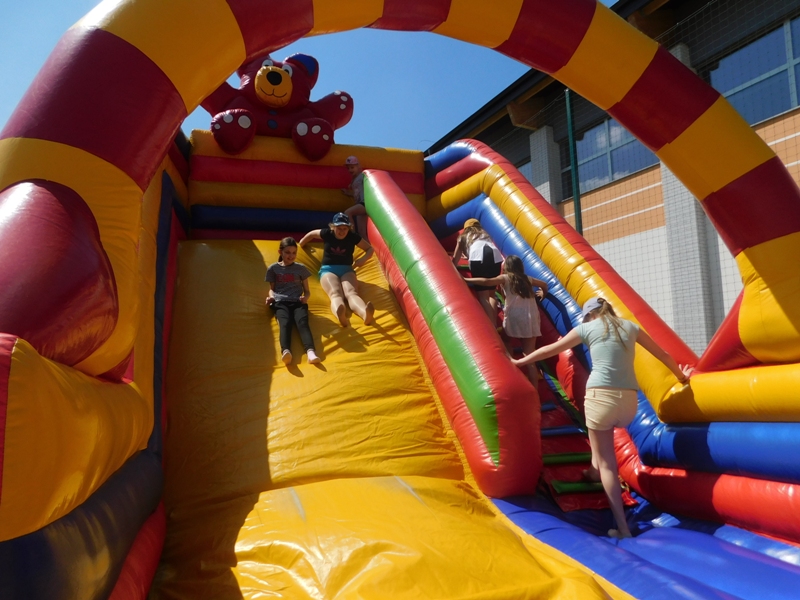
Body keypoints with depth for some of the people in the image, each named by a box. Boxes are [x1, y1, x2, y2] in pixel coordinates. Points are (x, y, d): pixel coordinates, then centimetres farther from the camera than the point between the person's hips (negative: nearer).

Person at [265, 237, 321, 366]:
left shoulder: (301, 268, 15)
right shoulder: (273, 268, 14)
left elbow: (307, 290, 18)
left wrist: (305, 297, -5)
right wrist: (271, 297, 0)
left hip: (298, 302, 1)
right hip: (281, 302, -1)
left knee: (302, 322, -31)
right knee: (285, 323, -33)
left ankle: (311, 352, -55)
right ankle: (285, 351, -61)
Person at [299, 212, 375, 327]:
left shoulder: (353, 236, 0)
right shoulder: (327, 233, 0)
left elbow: (370, 249, 11)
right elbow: (311, 234, 22)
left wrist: (363, 259, -9)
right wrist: (300, 245, 34)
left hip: (346, 269, 1)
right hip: (328, 269, -1)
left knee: (351, 293, -34)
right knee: (335, 293, -36)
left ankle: (365, 313, -71)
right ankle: (340, 315, -75)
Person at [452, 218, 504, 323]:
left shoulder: (463, 237, 32)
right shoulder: (485, 234, 40)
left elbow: (455, 259, 39)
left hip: (478, 256, -3)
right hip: (496, 256, 4)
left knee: (483, 295, -5)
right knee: (491, 293, 16)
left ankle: (491, 327, -21)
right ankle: (494, 325, 3)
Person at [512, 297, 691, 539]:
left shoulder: (587, 327, 7)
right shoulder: (630, 326, 15)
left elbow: (549, 350, 15)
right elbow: (664, 356, 25)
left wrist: (519, 361, 28)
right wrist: (681, 376, 43)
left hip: (601, 397, -4)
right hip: (629, 401, 4)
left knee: (607, 463, 5)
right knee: (605, 427, 39)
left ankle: (622, 527, 5)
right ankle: (594, 470, 42)